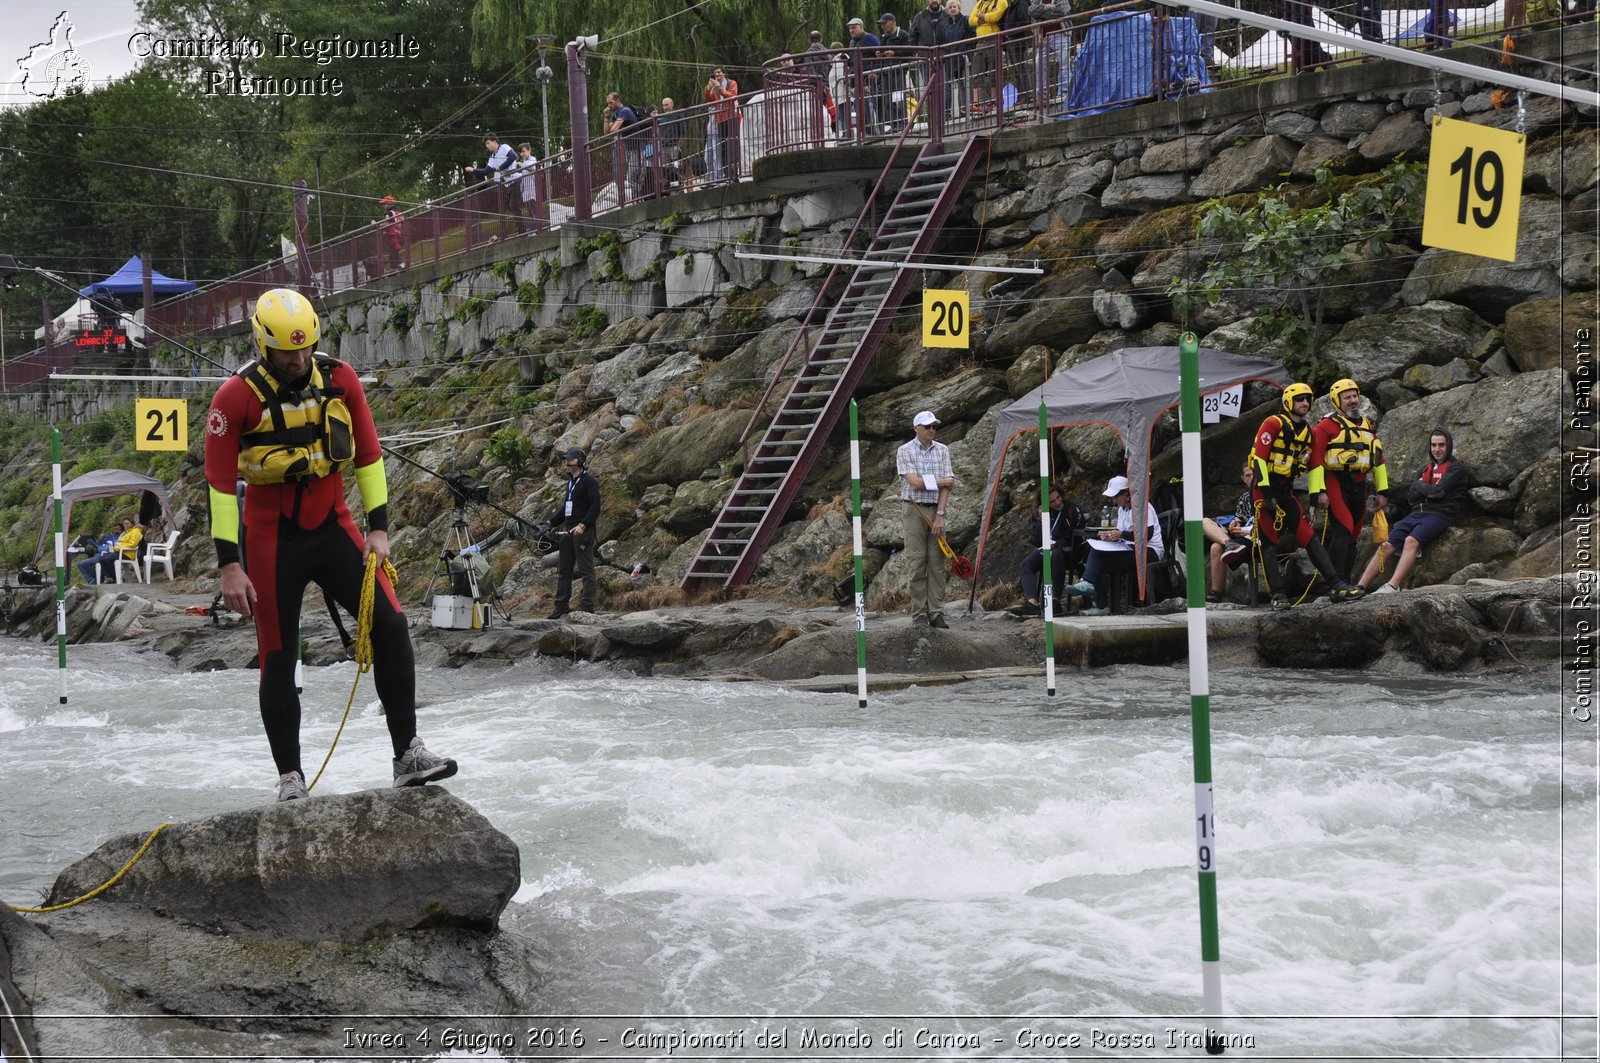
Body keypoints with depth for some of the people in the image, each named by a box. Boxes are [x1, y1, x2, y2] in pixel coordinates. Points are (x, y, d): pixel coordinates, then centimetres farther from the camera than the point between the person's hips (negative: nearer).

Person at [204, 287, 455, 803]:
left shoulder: (340, 380, -4)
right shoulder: (237, 396, -13)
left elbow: (368, 454, 6)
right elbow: (219, 483, -11)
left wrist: (378, 527, 1)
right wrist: (229, 565, -14)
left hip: (332, 528, 3)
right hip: (271, 539, -3)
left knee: (390, 624, -12)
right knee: (278, 658, 1)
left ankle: (407, 753, -7)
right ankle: (290, 776, 13)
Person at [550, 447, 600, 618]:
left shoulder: (589, 481, -8)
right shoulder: (570, 481, 19)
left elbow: (595, 507, -15)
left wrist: (583, 525, -22)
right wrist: (550, 522, 21)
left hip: (582, 532, -9)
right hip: (567, 531, 9)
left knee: (586, 570, -7)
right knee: (564, 570, 10)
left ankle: (587, 607, -8)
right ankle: (561, 606, 16)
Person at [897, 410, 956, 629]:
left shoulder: (942, 450, 8)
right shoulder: (905, 451, -1)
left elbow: (947, 487, 1)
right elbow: (915, 482, -12)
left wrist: (940, 515, -8)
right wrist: (941, 482, -3)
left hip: (936, 510, 3)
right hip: (914, 510, -3)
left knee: (937, 563, 0)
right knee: (917, 563, -4)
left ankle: (936, 613, 2)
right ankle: (919, 615, -1)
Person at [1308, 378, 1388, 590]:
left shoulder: (1367, 425, 20)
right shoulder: (1328, 425, -3)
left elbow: (1378, 458, 23)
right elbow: (1315, 458, -10)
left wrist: (1381, 491, 17)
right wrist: (1318, 492, -17)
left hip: (1359, 485, 7)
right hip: (1336, 483, -7)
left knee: (1353, 535, 8)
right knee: (1343, 530, -17)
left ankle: (1345, 581, 14)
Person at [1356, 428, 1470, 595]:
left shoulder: (1456, 468, 3)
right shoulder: (1426, 468, 23)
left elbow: (1439, 491, -11)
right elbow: (1411, 497, 15)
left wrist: (1420, 485, 7)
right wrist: (1429, 490, -1)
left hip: (1439, 514, -7)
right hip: (1417, 513, 7)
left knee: (1411, 540, -33)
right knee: (1386, 545, -12)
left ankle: (1392, 586, -45)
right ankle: (1360, 587, -17)